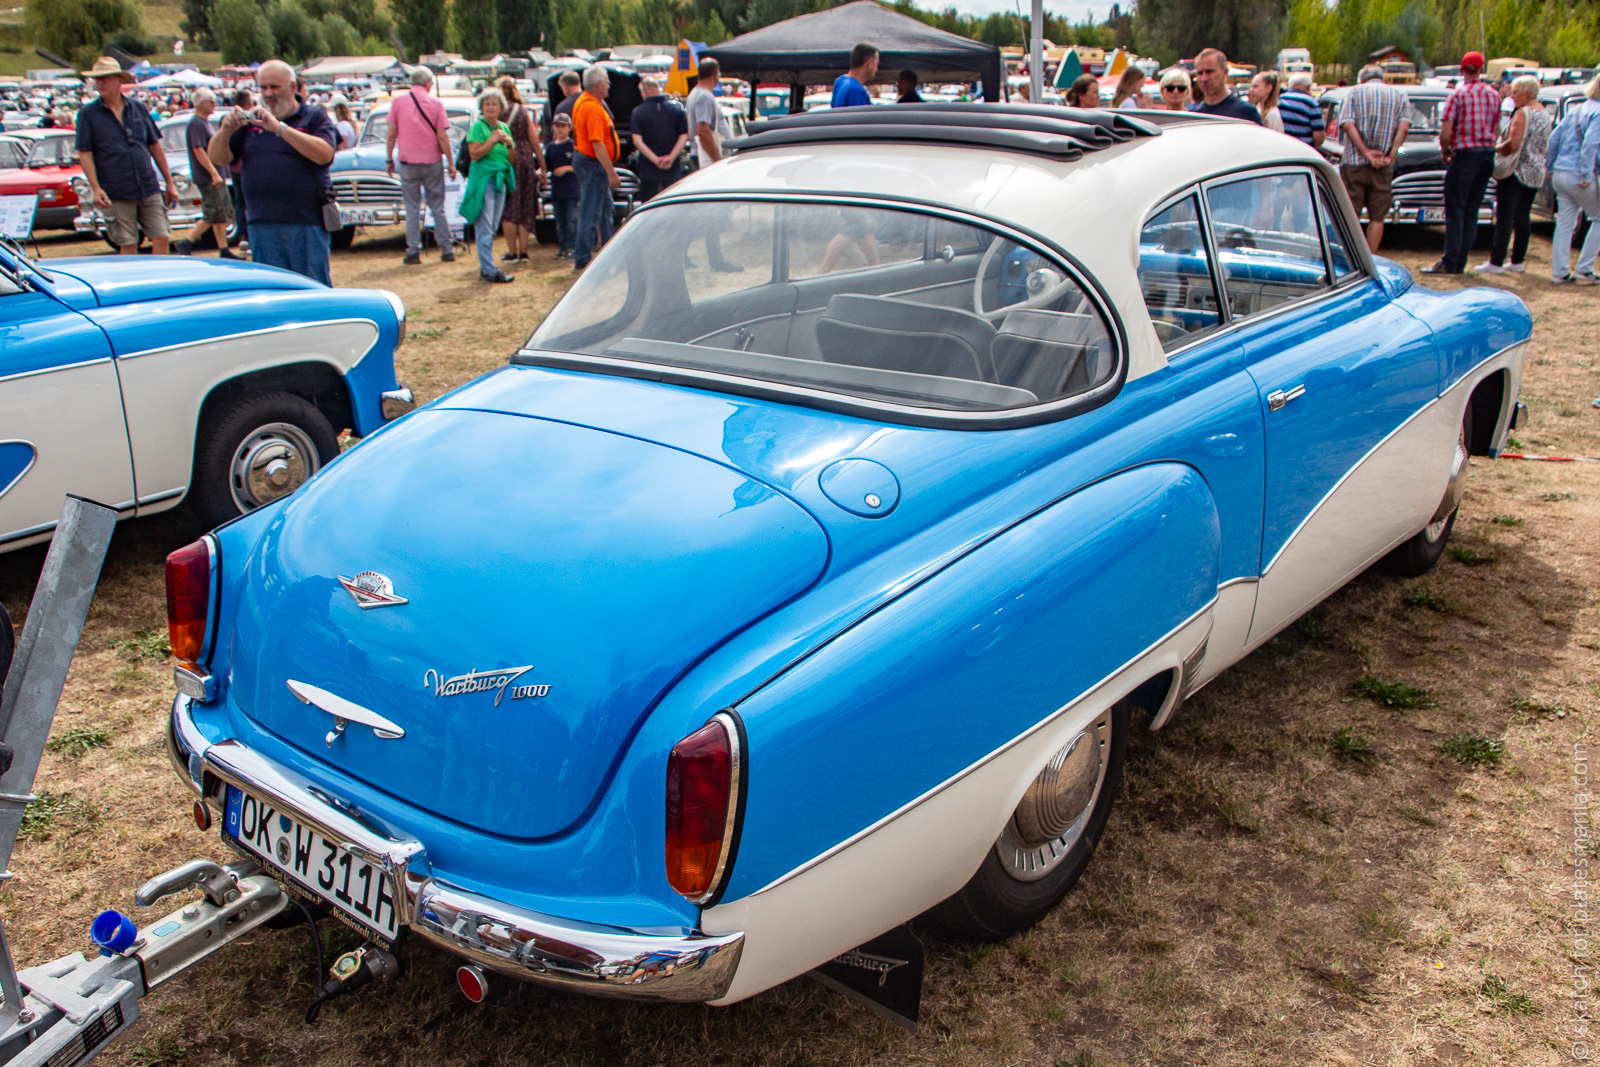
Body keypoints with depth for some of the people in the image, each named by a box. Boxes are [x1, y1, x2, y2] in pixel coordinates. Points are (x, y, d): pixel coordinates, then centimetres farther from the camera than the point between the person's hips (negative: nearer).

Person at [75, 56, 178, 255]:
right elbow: (84, 155, -3)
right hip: (117, 195, -3)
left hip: (149, 189, 3)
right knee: (128, 246, -1)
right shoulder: (88, 114, 1)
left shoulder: (138, 108, 10)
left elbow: (155, 146, 15)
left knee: (161, 239, -2)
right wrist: (96, 188, -15)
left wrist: (169, 183, 13)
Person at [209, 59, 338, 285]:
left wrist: (280, 128, -20)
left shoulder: (314, 116, 5)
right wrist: (225, 131, -9)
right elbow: (218, 158, 11)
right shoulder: (250, 121, 15)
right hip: (262, 227, 4)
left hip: (306, 225, -4)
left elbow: (325, 154, -15)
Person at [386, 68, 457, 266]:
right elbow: (442, 136, -5)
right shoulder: (435, 103, -2)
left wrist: (390, 160, 8)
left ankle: (413, 252, 2)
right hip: (432, 161, 0)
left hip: (408, 162, 0)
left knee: (412, 209, 5)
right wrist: (450, 162, 1)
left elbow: (391, 134, -1)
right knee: (438, 208, 7)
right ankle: (447, 250, 8)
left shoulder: (398, 101, 1)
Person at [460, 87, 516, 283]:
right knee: (484, 228, -7)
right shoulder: (478, 127, -5)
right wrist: (493, 140, -15)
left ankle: (485, 266, 19)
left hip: (501, 180, 7)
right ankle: (489, 271, -8)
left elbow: (512, 159, 16)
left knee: (493, 228, 10)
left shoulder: (504, 128, 14)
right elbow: (475, 154, -15)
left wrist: (509, 144, -3)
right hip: (483, 180, -7)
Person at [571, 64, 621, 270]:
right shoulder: (593, 108, -21)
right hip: (593, 164, -11)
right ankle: (582, 259, -3)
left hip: (585, 159, 11)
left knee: (606, 208, 20)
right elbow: (597, 144, -26)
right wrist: (612, 173, -25)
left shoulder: (583, 101, 13)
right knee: (590, 213, -6)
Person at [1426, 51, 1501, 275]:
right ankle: (1460, 262, 10)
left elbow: (1445, 133, -14)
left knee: (1455, 211, -4)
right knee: (1471, 212, 9)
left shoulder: (1458, 94, -9)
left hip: (1465, 155, -6)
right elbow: (1496, 130, 13)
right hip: (1488, 155, 6)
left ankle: (1450, 263, -7)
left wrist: (1444, 152, 3)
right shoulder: (1494, 94, 9)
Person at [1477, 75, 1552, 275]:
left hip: (1517, 170, -8)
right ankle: (1517, 261, 14)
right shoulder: (1545, 114, 13)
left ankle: (1496, 262, -9)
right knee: (1522, 217, 11)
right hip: (1536, 173, 8)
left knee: (1505, 217, -7)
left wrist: (1495, 149, -6)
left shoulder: (1523, 113, -14)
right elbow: (1545, 145, 19)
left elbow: (1513, 145, -22)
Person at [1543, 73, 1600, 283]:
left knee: (1564, 223, 9)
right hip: (1578, 176, -7)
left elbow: (1554, 139, 14)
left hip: (1560, 173, 7)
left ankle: (1559, 271, 8)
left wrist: (1549, 168, 19)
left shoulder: (1574, 110, 14)